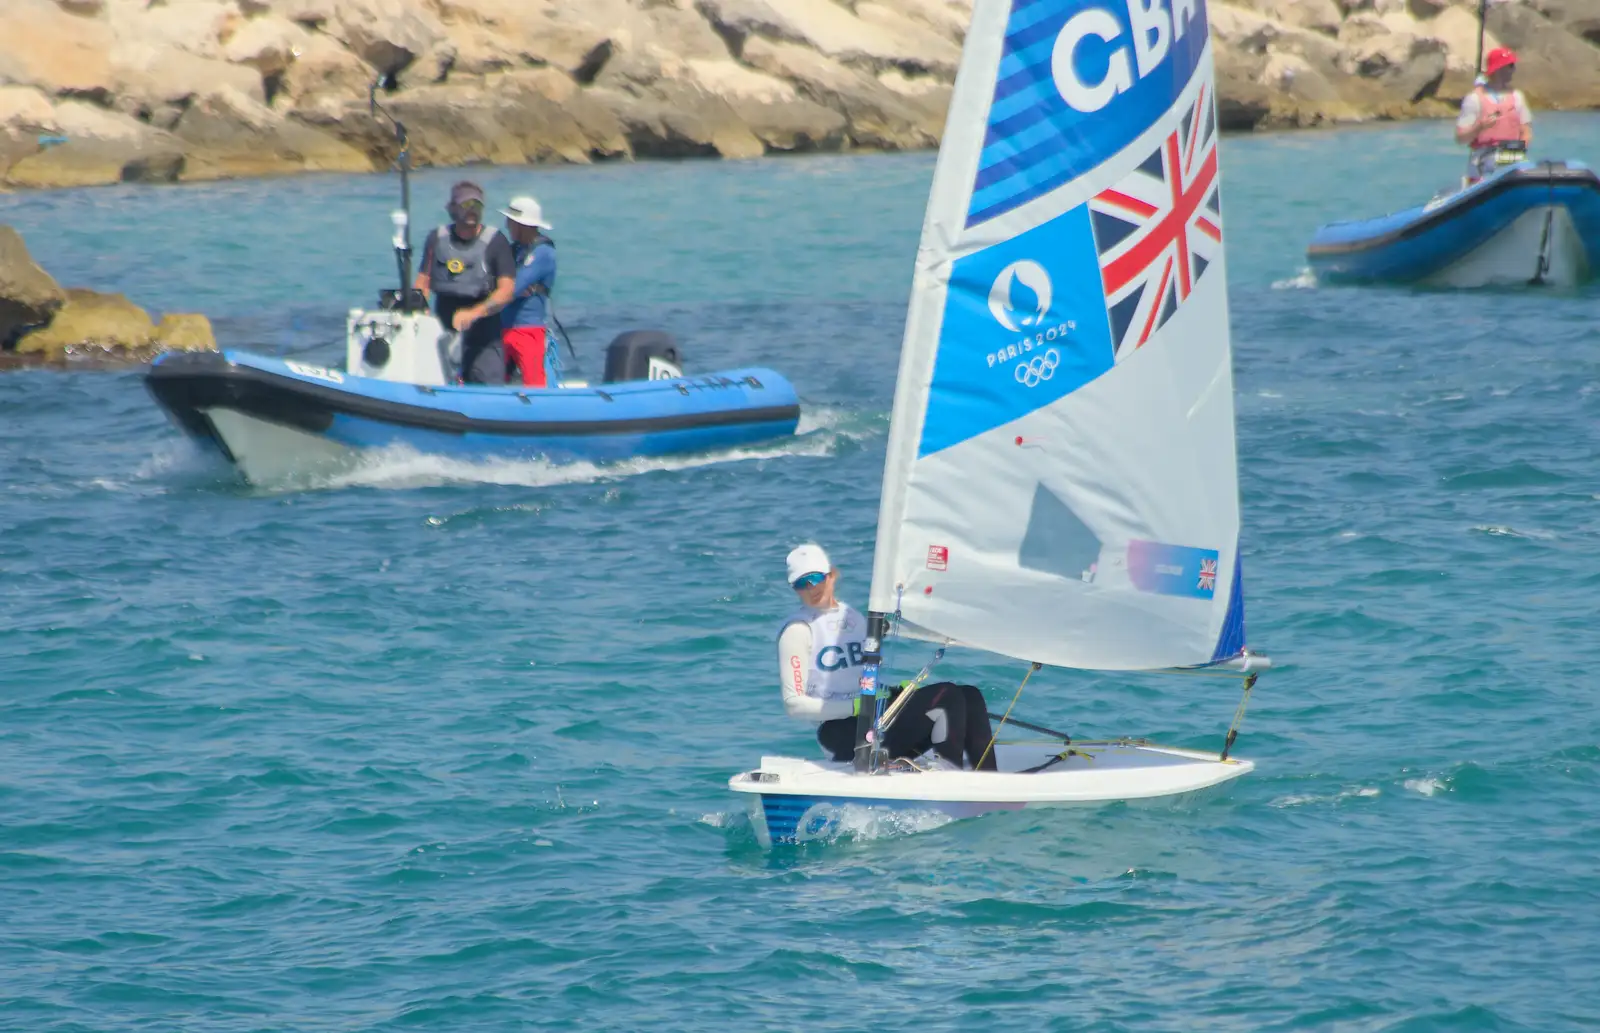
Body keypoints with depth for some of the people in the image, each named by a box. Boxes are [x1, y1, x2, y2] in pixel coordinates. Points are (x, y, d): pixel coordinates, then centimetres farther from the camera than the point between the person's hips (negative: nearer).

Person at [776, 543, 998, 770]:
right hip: (841, 733, -8)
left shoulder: (853, 617, 20)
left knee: (969, 695, -9)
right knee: (947, 695, -22)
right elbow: (794, 704, -10)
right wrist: (855, 706, -17)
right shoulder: (797, 630, -3)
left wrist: (897, 692, 6)